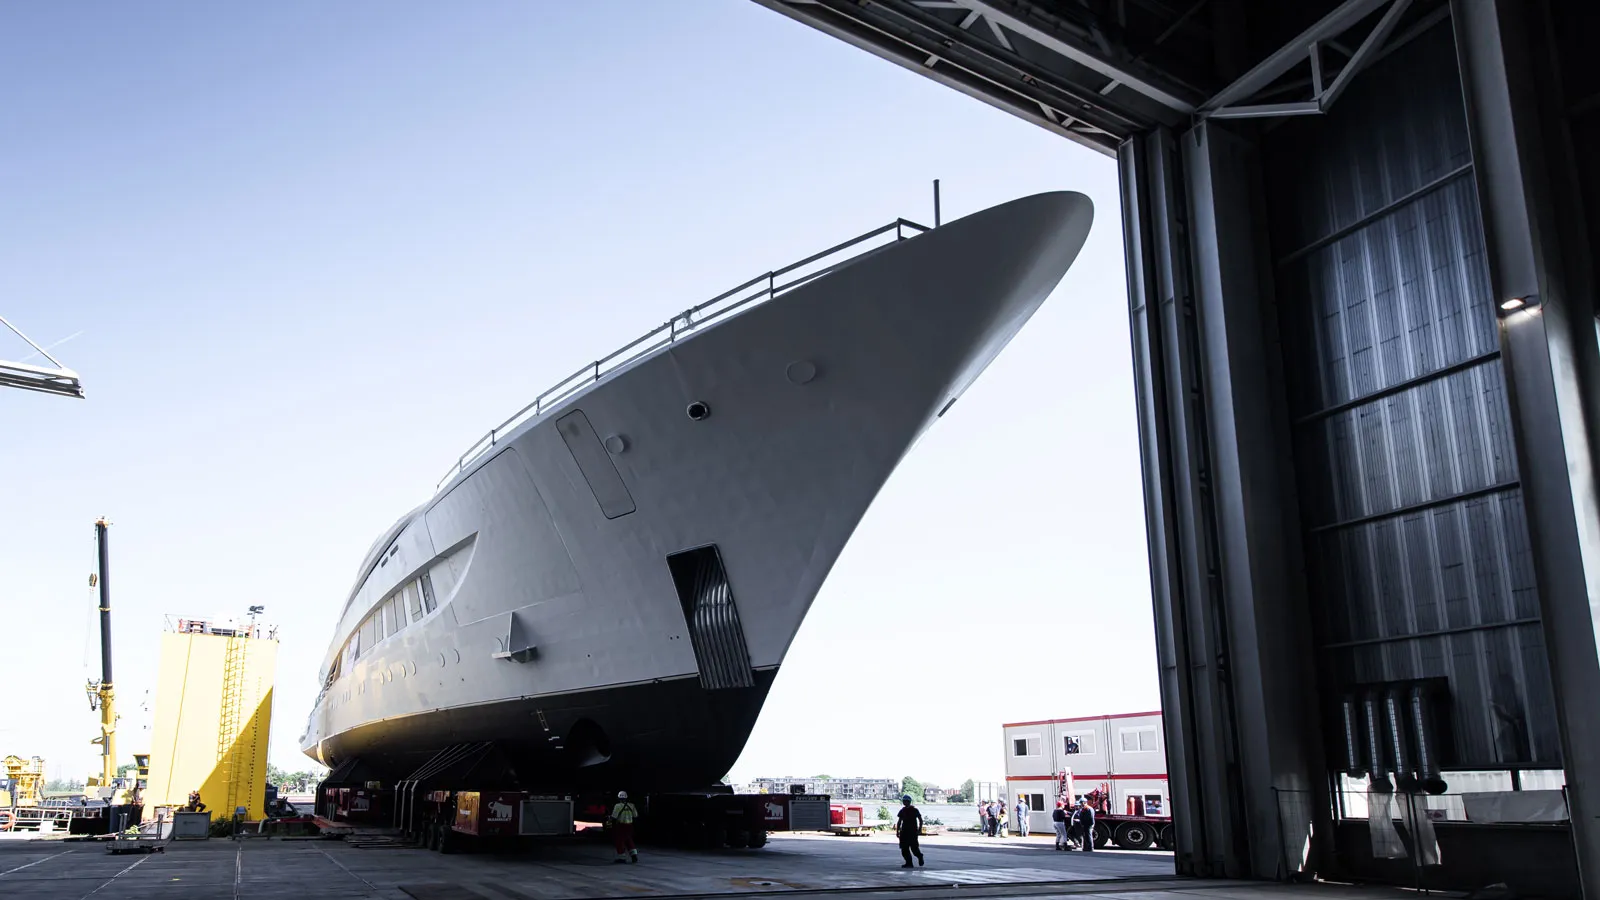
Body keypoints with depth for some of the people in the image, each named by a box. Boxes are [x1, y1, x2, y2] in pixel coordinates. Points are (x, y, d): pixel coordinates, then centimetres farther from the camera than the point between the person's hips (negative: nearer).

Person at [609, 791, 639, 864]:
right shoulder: (631, 806, 1)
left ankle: (622, 858, 11)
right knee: (629, 840, 20)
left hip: (620, 826, -5)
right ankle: (634, 855, 15)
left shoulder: (618, 806, -14)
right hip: (630, 826, 5)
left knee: (619, 841, 7)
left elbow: (614, 817, -14)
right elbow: (635, 816, 8)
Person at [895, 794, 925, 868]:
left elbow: (920, 820, 3)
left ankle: (920, 857, 21)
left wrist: (920, 829, -6)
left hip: (913, 831, -5)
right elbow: (899, 821, 17)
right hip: (904, 831, 5)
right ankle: (909, 863, 6)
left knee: (914, 848, -9)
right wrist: (897, 831, 10)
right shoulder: (902, 811, 11)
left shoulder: (914, 810, -1)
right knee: (904, 848, -2)